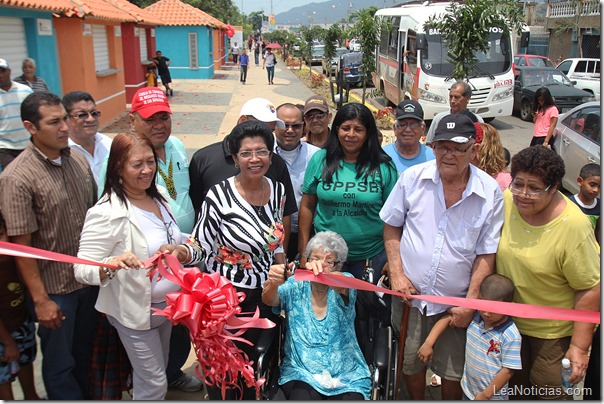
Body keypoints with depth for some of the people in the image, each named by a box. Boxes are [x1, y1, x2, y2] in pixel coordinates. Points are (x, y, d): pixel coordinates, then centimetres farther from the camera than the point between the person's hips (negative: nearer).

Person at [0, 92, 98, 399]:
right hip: (55, 288, -5)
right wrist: (40, 299, -15)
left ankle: (87, 396, 46)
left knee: (85, 352, 24)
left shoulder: (78, 160, -3)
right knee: (60, 365, 15)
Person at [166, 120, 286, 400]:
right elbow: (199, 247, -16)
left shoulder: (277, 190, -3)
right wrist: (179, 251, -36)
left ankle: (249, 396, 48)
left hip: (265, 293, 5)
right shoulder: (219, 195, -20)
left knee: (252, 356, 22)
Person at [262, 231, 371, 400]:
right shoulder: (295, 287, 4)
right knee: (301, 396, -29)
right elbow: (269, 300, -14)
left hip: (346, 375, 1)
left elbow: (342, 285, -23)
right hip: (301, 372, 0)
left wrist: (321, 273, -46)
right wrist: (273, 283, -38)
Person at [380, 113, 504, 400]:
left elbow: (486, 254, -4)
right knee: (410, 364, 16)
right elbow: (391, 227, 3)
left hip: (456, 301, -1)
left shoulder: (490, 192, -9)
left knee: (453, 373, 11)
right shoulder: (412, 177, -7)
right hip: (409, 292, 1)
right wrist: (396, 274, -6)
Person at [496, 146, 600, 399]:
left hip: (552, 332, -4)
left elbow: (590, 289, -20)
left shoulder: (574, 226, -27)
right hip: (507, 320, 5)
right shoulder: (507, 200, -14)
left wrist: (579, 346, -17)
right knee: (514, 386, 23)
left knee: (549, 393, 13)